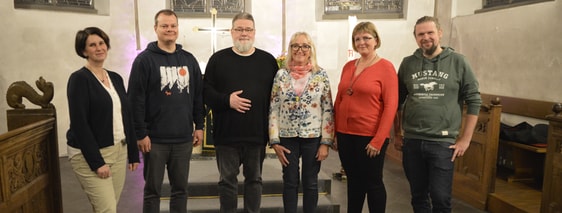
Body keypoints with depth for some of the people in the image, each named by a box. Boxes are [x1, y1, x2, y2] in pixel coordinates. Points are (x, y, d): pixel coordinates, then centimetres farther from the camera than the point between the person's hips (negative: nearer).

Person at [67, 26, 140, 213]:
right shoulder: (79, 79, -9)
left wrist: (133, 153, 10)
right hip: (89, 155, -6)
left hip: (119, 151, 6)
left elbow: (127, 117, 12)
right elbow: (79, 124, -16)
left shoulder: (116, 78, 10)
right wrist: (96, 161, -19)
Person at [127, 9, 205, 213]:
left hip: (184, 138, 4)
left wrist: (199, 126, 7)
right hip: (155, 139, -3)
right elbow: (135, 100, -9)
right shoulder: (145, 59, -5)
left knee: (180, 189, 14)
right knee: (152, 190, 9)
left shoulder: (189, 59, 8)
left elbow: (199, 95, 11)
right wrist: (140, 133, -12)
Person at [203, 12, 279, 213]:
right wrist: (227, 100, -17)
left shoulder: (268, 60, 6)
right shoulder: (218, 59, 3)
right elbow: (206, 91, 0)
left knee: (254, 179, 14)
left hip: (258, 134, 1)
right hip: (226, 134, -1)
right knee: (227, 180, 10)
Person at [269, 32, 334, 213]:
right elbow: (274, 109, 1)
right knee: (290, 182, 11)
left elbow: (328, 110, -2)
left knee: (310, 183, 11)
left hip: (313, 137, 0)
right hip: (287, 138, 1)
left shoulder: (321, 75, -1)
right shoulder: (281, 74, 1)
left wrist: (326, 142, -7)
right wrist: (275, 141, -4)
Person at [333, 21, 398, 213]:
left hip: (370, 136, -5)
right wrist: (334, 133, 9)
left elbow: (390, 106, -12)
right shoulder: (348, 66, 9)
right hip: (345, 134, 5)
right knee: (353, 181, 17)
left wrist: (378, 140, -15)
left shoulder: (386, 67, -7)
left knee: (373, 182, 9)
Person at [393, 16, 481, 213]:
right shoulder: (408, 63, 5)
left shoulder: (457, 61, -1)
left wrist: (465, 139, -4)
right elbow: (397, 101, 12)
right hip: (411, 141, 3)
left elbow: (474, 100, -1)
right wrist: (397, 134, 10)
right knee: (418, 197, 14)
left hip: (443, 142, -2)